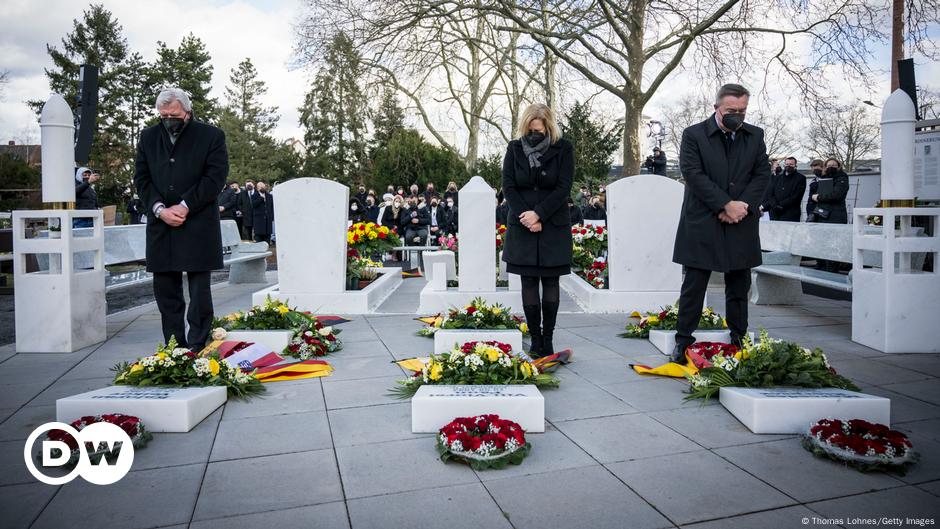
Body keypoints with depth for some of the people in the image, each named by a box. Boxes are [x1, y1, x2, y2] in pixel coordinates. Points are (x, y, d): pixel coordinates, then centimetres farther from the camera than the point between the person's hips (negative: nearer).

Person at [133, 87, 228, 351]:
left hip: (198, 225, -4)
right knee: (165, 289, 7)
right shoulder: (148, 136, 13)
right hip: (160, 225, 4)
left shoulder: (211, 136, 0)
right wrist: (160, 209, -8)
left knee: (199, 289, 0)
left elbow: (215, 177, -7)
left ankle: (197, 346, 8)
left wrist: (184, 206, -12)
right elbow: (141, 177, 9)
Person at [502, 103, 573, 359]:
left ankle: (548, 338, 8)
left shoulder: (563, 148, -1)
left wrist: (539, 214, -15)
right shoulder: (514, 148, 4)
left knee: (550, 281, 2)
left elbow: (563, 188, -7)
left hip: (554, 225, -1)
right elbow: (508, 186, 0)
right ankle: (535, 339, 7)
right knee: (529, 281, 1)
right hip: (522, 226, 1)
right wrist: (526, 217, -11)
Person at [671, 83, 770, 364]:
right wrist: (726, 205, -16)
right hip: (701, 225, -4)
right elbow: (694, 175, -10)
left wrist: (742, 206, -10)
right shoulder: (693, 135, -1)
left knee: (739, 287, 10)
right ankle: (683, 341, 9)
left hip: (741, 225, 4)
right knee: (694, 286, 1)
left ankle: (738, 341, 20)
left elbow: (762, 174, 6)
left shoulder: (755, 136, 11)